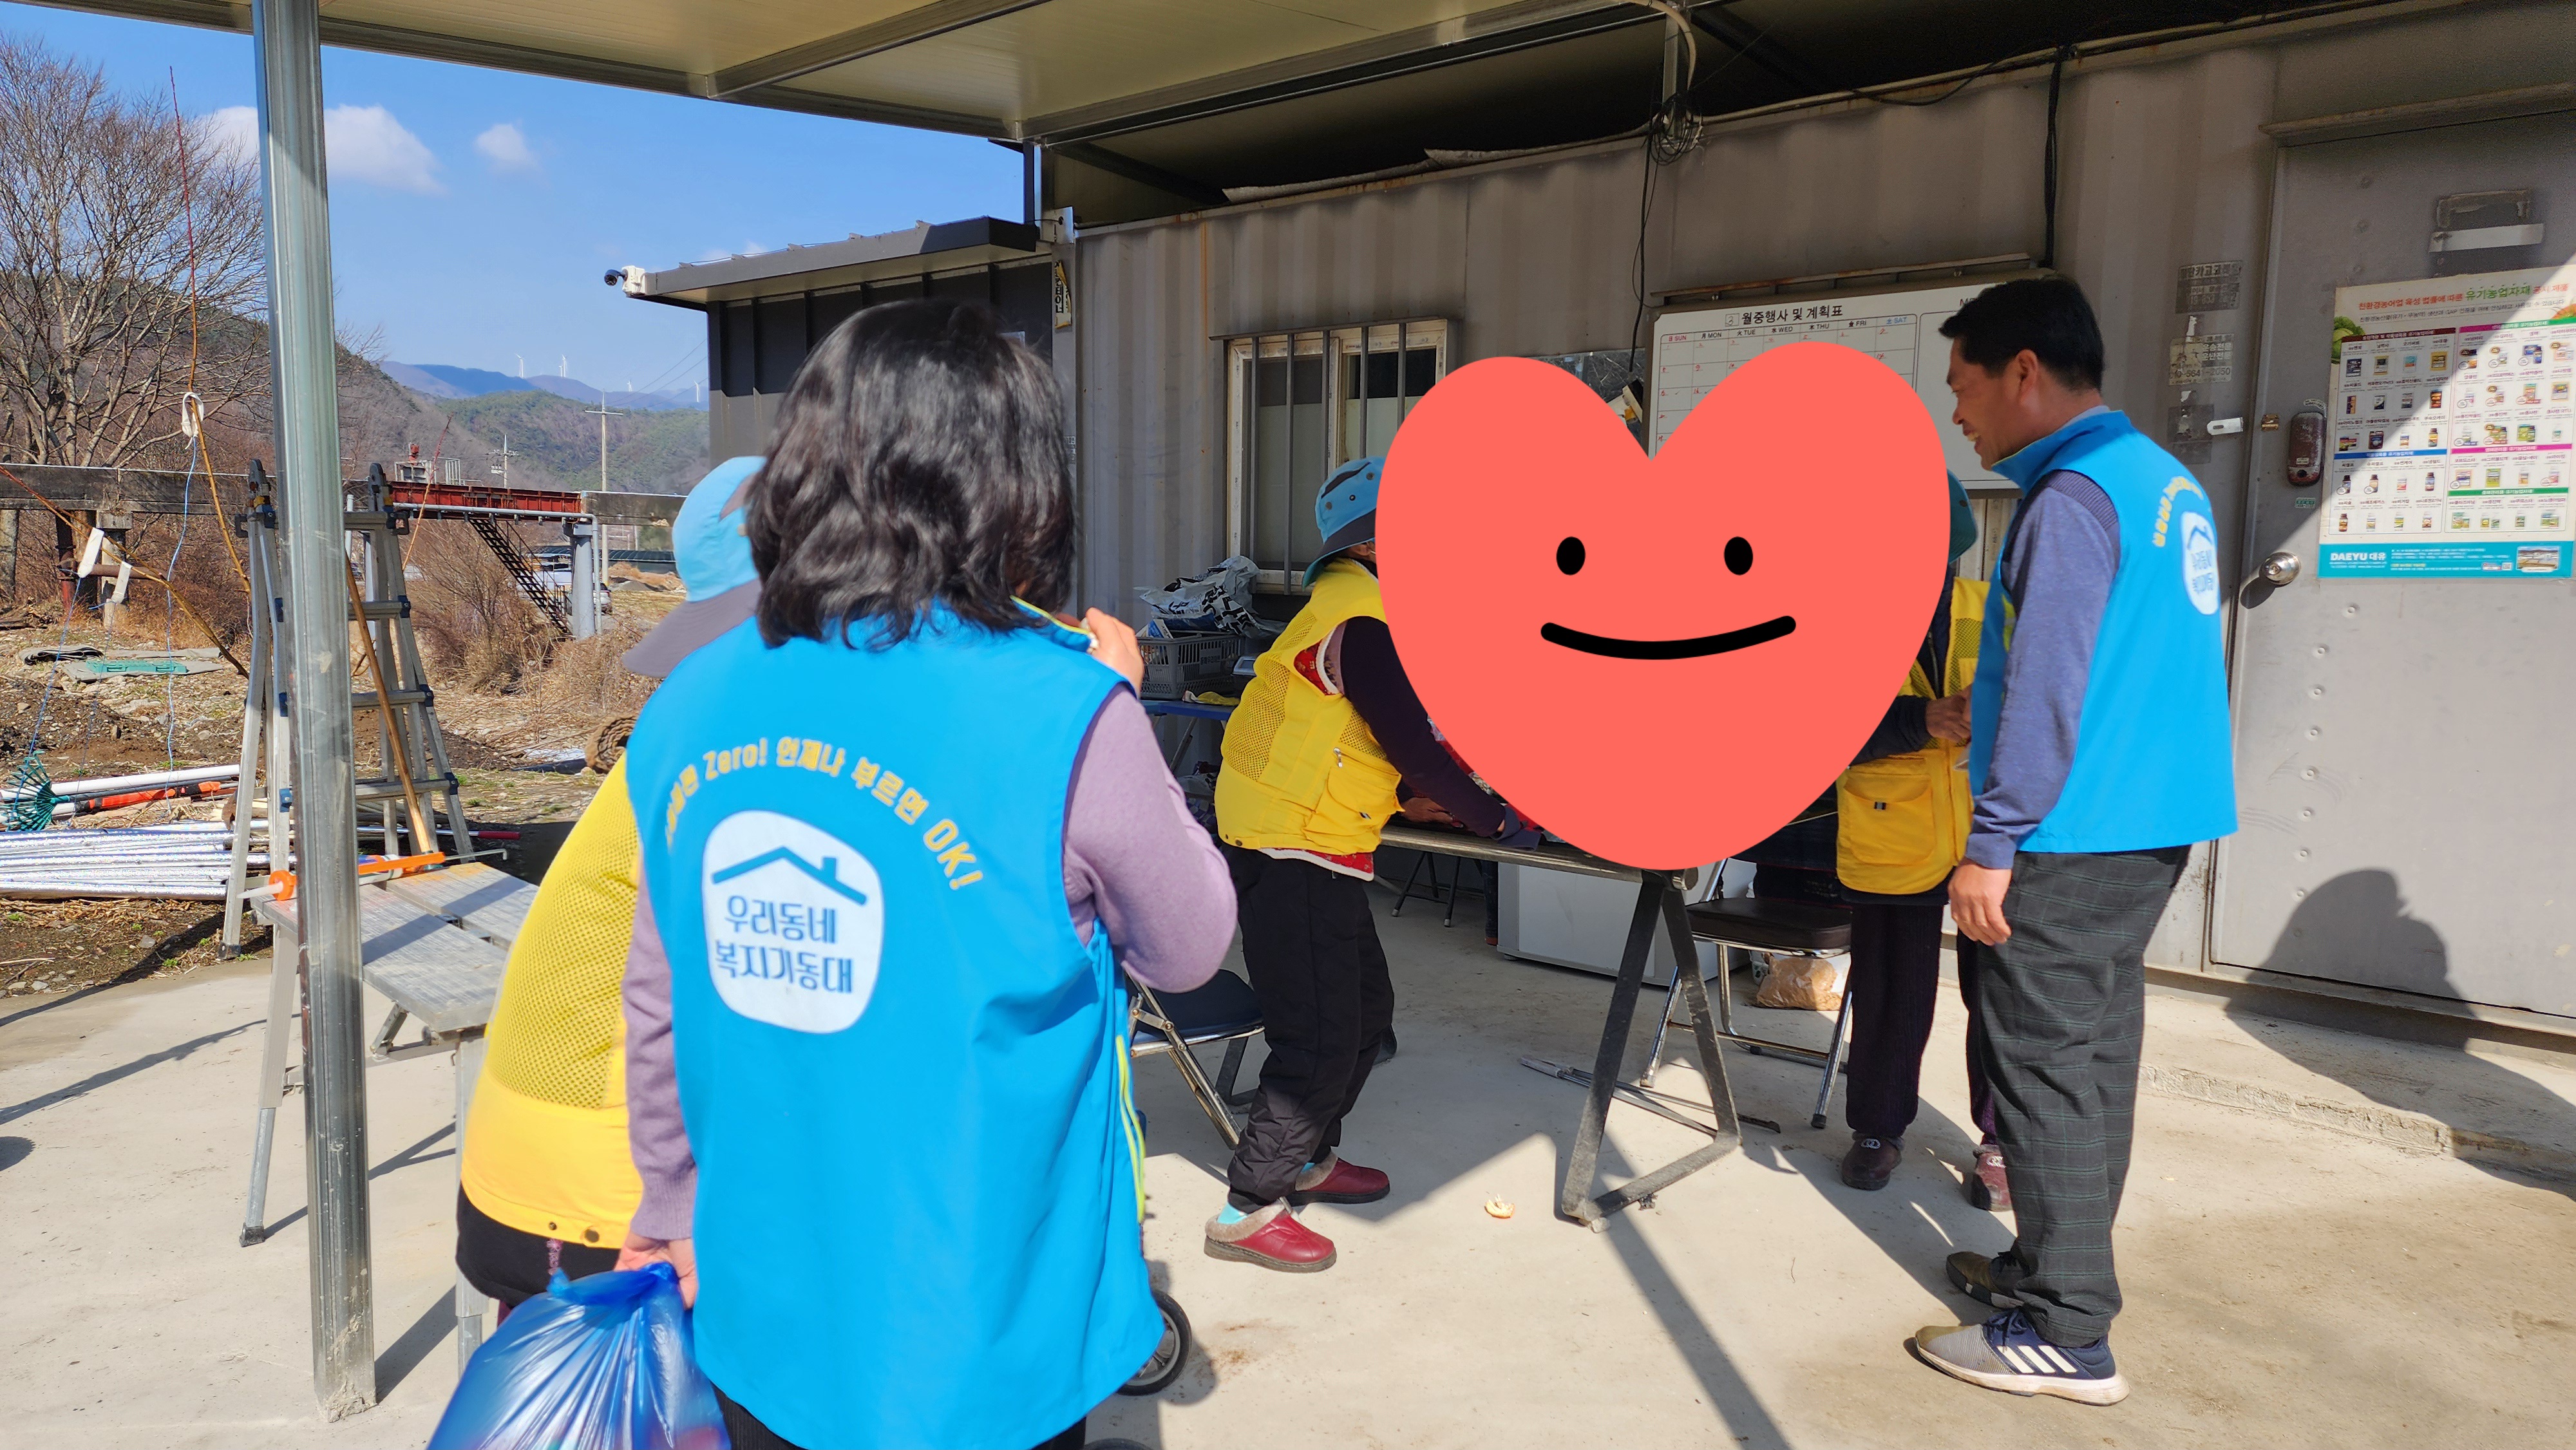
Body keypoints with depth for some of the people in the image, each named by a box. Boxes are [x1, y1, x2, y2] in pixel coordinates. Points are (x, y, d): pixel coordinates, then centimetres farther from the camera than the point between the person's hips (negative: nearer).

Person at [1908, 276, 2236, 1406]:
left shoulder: (2073, 496, -16)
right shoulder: (2166, 480, 14)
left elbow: (2048, 690, -21)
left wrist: (1992, 846, -19)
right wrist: (1982, 707, 25)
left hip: (2071, 837, -10)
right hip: (2155, 826, 10)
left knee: (2047, 1071, -3)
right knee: (2095, 1056, 16)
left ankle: (2067, 1336, 4)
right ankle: (2056, 1268, 29)